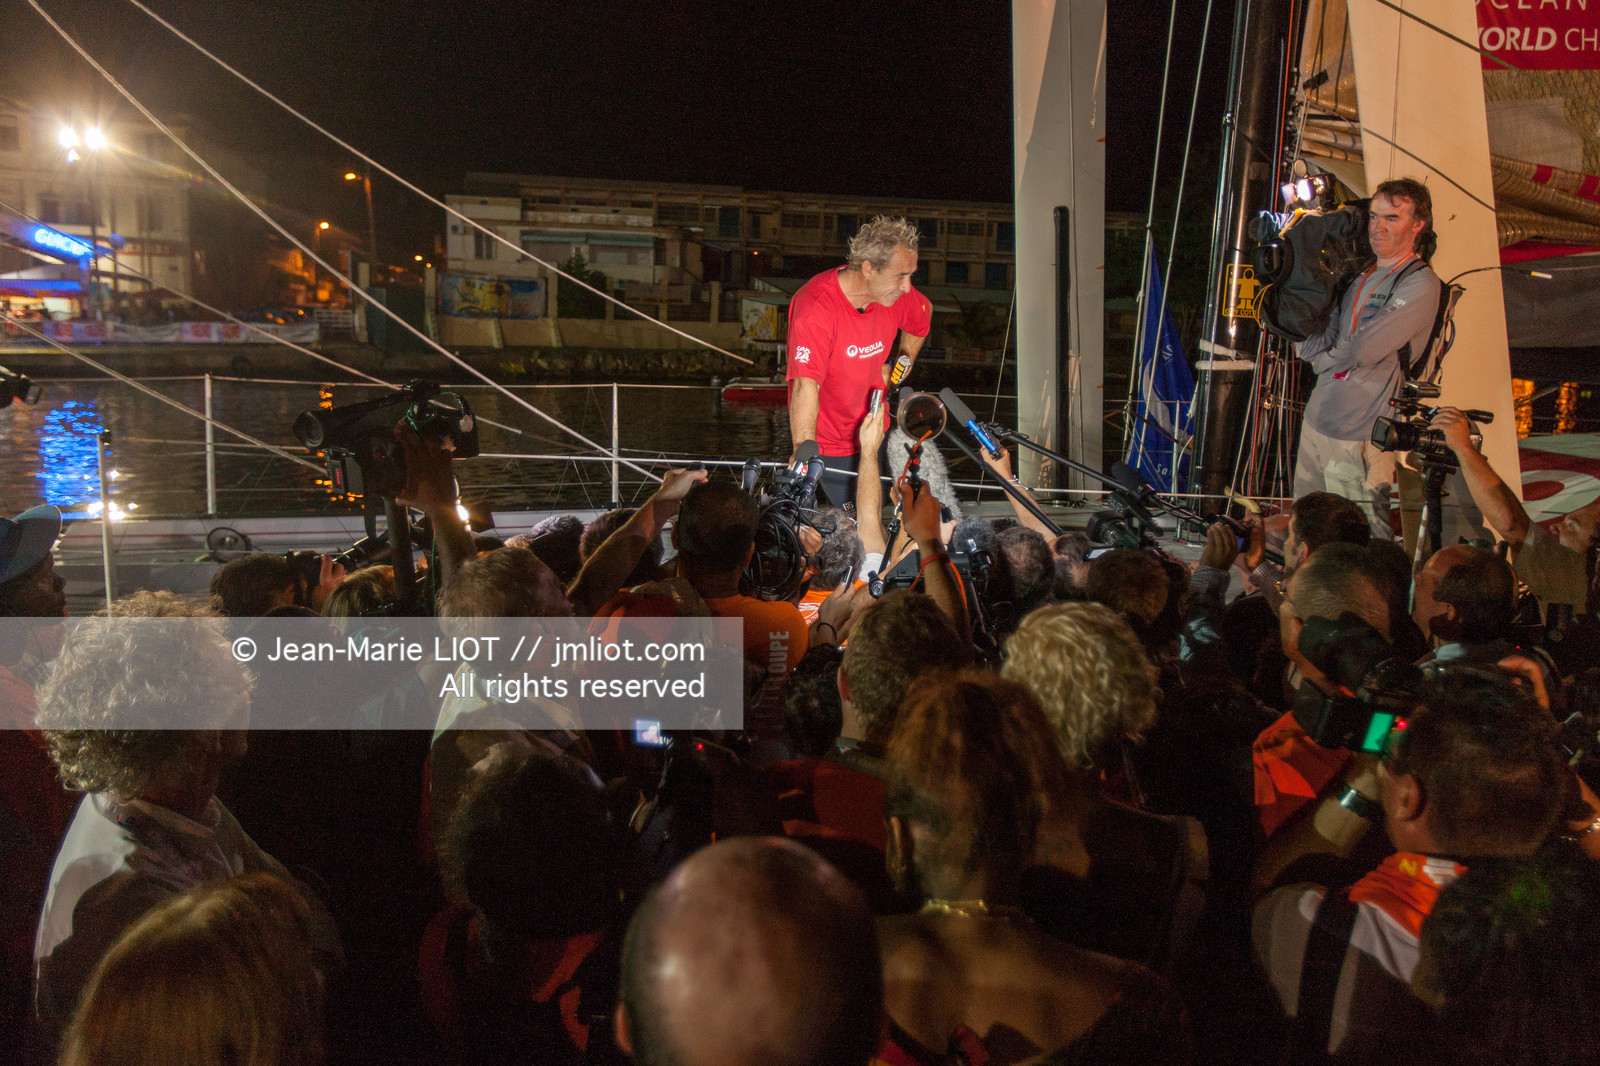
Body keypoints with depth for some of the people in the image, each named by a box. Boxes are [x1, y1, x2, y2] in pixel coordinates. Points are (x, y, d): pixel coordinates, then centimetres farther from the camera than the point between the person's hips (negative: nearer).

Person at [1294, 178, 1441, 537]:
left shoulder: (1420, 284, -12)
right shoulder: (1364, 275, 15)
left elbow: (1363, 349, -19)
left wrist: (1321, 358, -1)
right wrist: (1308, 342, -6)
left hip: (1359, 435, -8)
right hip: (1316, 418, 8)